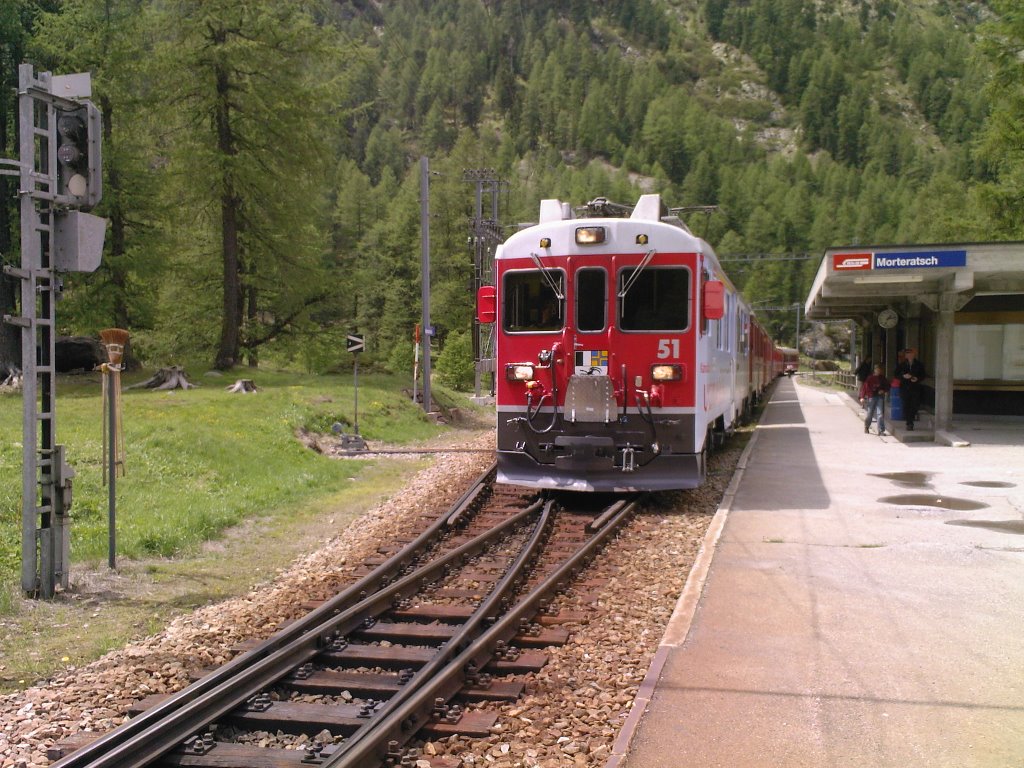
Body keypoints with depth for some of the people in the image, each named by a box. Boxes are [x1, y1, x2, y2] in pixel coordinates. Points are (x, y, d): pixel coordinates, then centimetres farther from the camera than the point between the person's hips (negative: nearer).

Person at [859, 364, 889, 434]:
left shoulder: (882, 378, 7)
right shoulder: (870, 378, -2)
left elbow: (887, 386, 18)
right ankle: (866, 427, 30)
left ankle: (881, 430, -6)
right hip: (872, 397, -2)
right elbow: (864, 387, -4)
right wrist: (862, 397, -11)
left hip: (880, 396, 2)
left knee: (880, 414, -8)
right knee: (870, 413, 5)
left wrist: (883, 390, -3)